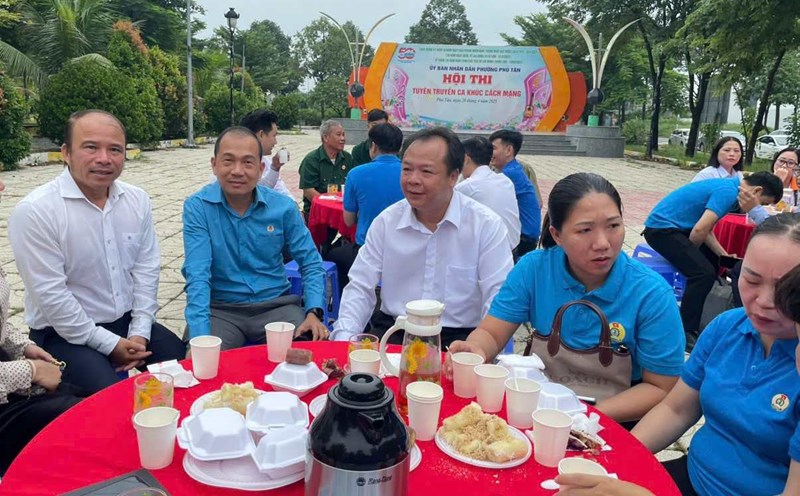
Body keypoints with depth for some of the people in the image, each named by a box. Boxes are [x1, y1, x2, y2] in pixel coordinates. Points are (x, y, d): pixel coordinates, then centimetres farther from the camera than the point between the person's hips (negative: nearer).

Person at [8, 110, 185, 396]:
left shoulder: (137, 200, 1)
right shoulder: (34, 211, -17)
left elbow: (146, 270, 2)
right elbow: (51, 295, -18)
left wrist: (139, 333, -6)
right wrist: (110, 344, -16)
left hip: (128, 322, 5)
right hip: (65, 334, -5)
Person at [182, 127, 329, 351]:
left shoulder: (284, 207, -2)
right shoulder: (197, 207, -8)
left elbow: (310, 263, 3)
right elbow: (197, 275, -16)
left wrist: (314, 312, -15)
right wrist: (200, 337, -29)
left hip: (276, 305, 2)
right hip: (220, 309, -2)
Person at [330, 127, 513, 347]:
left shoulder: (487, 225, -7)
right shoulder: (386, 222, 2)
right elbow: (360, 288, 4)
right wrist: (344, 339, -13)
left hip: (459, 337, -2)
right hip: (392, 331, 2)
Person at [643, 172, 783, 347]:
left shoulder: (726, 186, 13)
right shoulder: (728, 192, -18)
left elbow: (706, 230, 14)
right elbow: (700, 231, -25)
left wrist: (725, 256, 6)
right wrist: (690, 252, -5)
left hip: (674, 226, 11)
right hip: (661, 228, -11)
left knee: (713, 260, 22)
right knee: (704, 272, -20)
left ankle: (692, 319, 29)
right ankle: (686, 333, -11)